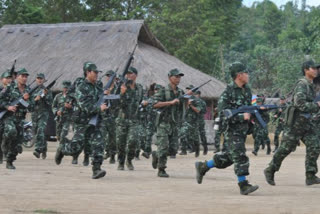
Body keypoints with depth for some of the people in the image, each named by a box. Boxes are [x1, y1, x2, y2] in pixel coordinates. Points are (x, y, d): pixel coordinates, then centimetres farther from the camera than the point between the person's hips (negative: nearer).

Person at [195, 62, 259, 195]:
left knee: (228, 157, 14)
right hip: (232, 130, -8)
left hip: (243, 130, 8)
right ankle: (243, 186, -7)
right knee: (240, 158, -11)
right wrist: (242, 117, -22)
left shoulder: (247, 90, 10)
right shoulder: (228, 92, -14)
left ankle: (203, 167, 29)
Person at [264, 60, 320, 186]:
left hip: (306, 122, 8)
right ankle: (270, 171, 15)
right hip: (296, 121, -8)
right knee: (286, 148, -1)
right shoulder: (302, 85, -15)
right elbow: (300, 104, -26)